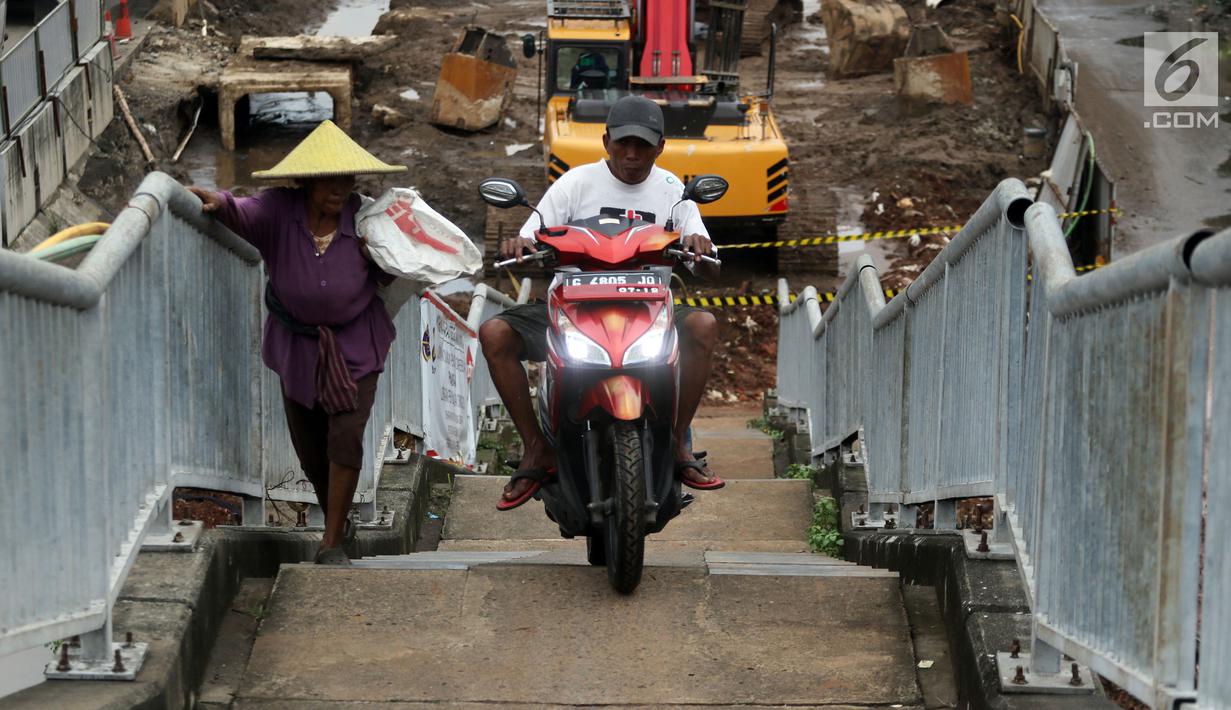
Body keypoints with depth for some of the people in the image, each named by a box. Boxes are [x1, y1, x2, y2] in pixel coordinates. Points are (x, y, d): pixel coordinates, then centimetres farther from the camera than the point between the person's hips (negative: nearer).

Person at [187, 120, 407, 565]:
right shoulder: (280, 211, -16)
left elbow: (388, 277, 5)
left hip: (356, 347, -1)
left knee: (345, 439, -11)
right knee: (310, 448, 11)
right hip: (298, 348, 1)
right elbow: (244, 215, -36)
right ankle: (338, 523, 36)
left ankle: (332, 543, 2)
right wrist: (219, 203, -56)